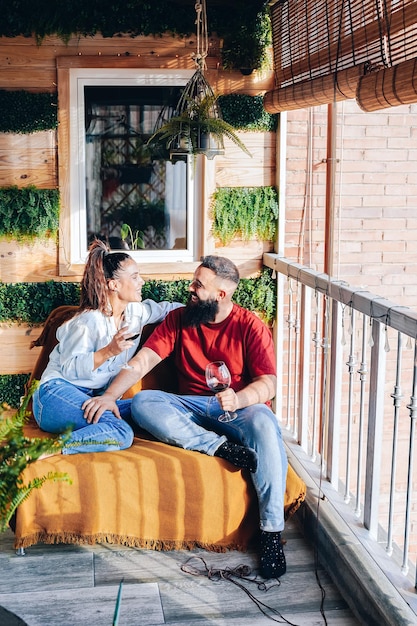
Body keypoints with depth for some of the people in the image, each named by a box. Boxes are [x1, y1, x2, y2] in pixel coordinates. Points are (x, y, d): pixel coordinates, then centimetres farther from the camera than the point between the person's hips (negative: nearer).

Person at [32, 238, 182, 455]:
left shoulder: (136, 312, 10)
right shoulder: (89, 321, -13)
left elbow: (166, 308, 27)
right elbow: (69, 369, -20)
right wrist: (108, 351, -28)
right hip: (59, 394, -9)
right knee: (120, 433, -31)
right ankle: (48, 452, -35)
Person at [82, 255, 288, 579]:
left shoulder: (250, 326, -3)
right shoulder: (179, 318, 6)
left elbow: (268, 383, -11)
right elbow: (143, 360, -3)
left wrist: (239, 399, -33)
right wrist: (110, 394, -19)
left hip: (240, 407, -3)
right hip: (191, 408, 3)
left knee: (264, 425, -38)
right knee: (142, 403, -24)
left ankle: (271, 531, -32)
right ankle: (220, 447, -31)